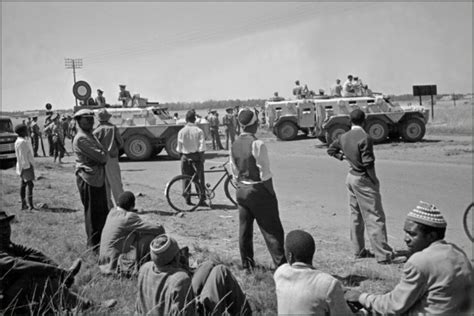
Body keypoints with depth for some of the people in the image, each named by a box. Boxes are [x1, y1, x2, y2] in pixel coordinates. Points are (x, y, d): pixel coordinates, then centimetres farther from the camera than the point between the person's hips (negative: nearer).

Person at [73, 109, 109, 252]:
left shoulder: (91, 136, 16)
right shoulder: (81, 139, -16)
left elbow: (104, 154, 13)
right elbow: (100, 156, -21)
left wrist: (103, 155, -7)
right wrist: (104, 155, -2)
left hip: (98, 178, 10)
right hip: (88, 179, -10)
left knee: (103, 211, 19)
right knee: (93, 213, 0)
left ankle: (103, 239, 34)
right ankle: (94, 244, 11)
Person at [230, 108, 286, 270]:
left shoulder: (234, 145, 3)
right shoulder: (257, 144, -18)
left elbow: (235, 173, 9)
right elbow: (265, 174, -17)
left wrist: (241, 187, 17)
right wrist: (272, 194, -8)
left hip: (241, 190, 7)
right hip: (259, 190, -7)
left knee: (244, 228, 15)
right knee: (272, 230, 1)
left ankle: (246, 263, 27)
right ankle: (282, 264, 6)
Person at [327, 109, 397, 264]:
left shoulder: (344, 137, 4)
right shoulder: (364, 138, -18)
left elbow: (331, 150, 19)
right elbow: (368, 164, -20)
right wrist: (375, 181, -10)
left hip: (351, 177, 8)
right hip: (363, 180, -8)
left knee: (356, 215, 15)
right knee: (375, 218, -4)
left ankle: (359, 251, 24)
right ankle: (383, 255, -2)